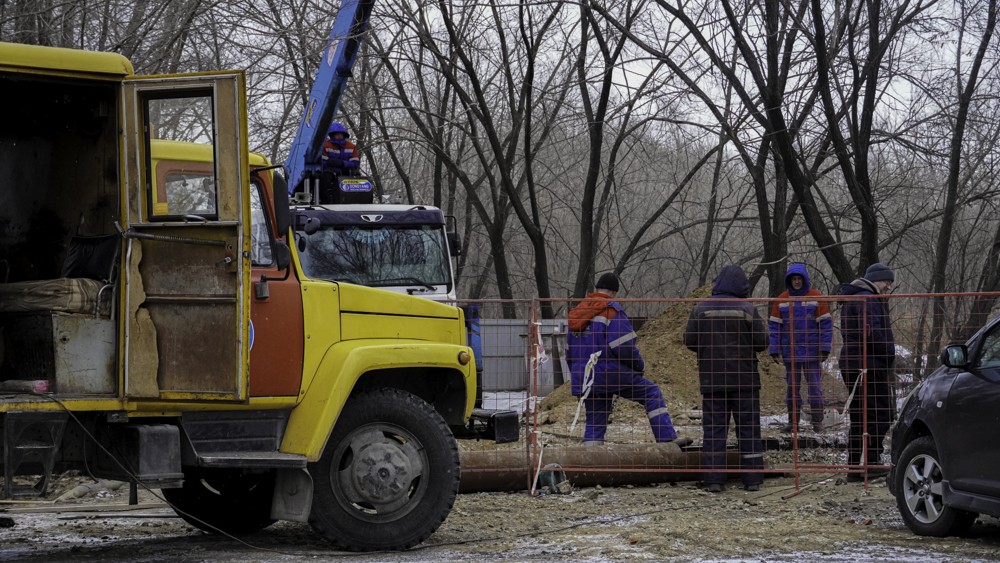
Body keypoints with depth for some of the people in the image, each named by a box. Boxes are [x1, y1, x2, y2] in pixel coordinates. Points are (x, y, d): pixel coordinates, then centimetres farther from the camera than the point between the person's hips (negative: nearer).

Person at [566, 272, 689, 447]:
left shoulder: (576, 313, 15)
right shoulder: (612, 310, -8)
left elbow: (570, 352, 21)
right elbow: (624, 346, -16)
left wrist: (579, 379, 29)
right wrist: (640, 365, 1)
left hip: (586, 380, 7)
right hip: (610, 372, -7)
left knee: (594, 422, 12)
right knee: (652, 393, 3)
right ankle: (667, 439, -6)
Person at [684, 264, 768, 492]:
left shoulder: (701, 309, -1)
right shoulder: (748, 309, -7)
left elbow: (689, 341, 0)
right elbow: (762, 342, -7)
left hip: (711, 380, 1)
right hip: (744, 380, -1)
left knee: (713, 430, 4)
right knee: (749, 429, 6)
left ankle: (714, 480, -3)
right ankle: (753, 478, 5)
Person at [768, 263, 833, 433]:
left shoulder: (816, 298, -1)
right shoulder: (781, 300, 5)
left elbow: (825, 324, -2)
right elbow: (774, 325, 7)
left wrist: (825, 347, -9)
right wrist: (774, 349, 0)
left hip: (811, 351, -3)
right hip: (790, 352, 3)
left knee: (815, 386, 0)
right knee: (792, 387, 8)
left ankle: (817, 421, 7)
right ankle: (793, 421, 14)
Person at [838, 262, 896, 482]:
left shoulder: (852, 299, 21)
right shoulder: (867, 300, -12)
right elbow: (871, 332, -22)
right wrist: (888, 354, -9)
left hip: (850, 363, 10)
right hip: (870, 365, -10)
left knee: (859, 418, 11)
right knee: (881, 414, -7)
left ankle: (854, 467, 12)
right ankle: (871, 461, -10)